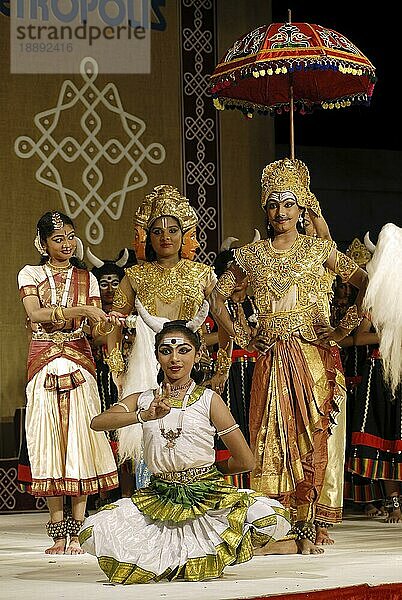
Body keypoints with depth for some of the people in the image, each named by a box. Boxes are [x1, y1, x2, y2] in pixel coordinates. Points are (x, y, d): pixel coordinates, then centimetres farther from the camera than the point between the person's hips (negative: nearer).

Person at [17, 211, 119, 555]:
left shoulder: (86, 278, 12)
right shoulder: (30, 275, 7)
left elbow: (97, 330, 6)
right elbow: (35, 314, -11)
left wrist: (108, 322, -17)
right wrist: (81, 310, -20)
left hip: (79, 363, 1)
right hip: (43, 364, -1)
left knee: (80, 439, -7)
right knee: (49, 441, -4)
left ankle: (76, 533, -7)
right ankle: (59, 532, -1)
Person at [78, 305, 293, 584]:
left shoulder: (209, 400, 0)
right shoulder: (143, 400, 7)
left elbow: (245, 461, 1)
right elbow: (97, 422, -12)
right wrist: (145, 415, -23)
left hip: (209, 497, -2)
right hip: (159, 502, 2)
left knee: (269, 515, -29)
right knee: (95, 532, -21)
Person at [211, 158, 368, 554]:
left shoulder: (320, 250, 4)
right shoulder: (251, 256, 9)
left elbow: (366, 285, 3)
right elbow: (218, 296, 18)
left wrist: (343, 328, -2)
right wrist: (241, 335, 9)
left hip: (313, 357, -1)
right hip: (271, 359, 1)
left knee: (311, 440, -5)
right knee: (271, 440, -3)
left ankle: (305, 530, -2)